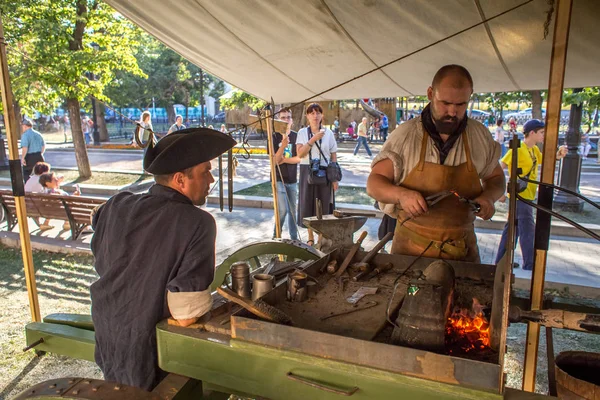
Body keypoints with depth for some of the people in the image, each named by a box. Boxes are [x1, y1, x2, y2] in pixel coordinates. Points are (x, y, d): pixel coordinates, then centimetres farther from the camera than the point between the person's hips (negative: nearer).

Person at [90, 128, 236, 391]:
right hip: (146, 347, -5)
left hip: (105, 343, 5)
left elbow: (101, 264, 3)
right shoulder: (197, 224, -28)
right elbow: (186, 315, -29)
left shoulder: (115, 206, -11)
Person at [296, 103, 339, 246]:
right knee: (308, 204, 6)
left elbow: (334, 157, 3)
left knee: (323, 206, 3)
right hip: (307, 172, 1)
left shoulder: (328, 133, 2)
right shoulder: (302, 132, 3)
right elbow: (300, 154, -9)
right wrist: (313, 139, -18)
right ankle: (310, 238, 21)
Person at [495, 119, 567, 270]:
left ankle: (501, 262, 22)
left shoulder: (534, 149, 12)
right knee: (528, 230, -5)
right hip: (520, 195, -9)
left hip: (527, 195, 9)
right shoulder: (518, 149, -15)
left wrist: (558, 155, -9)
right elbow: (499, 168, -17)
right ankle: (529, 266, 4)